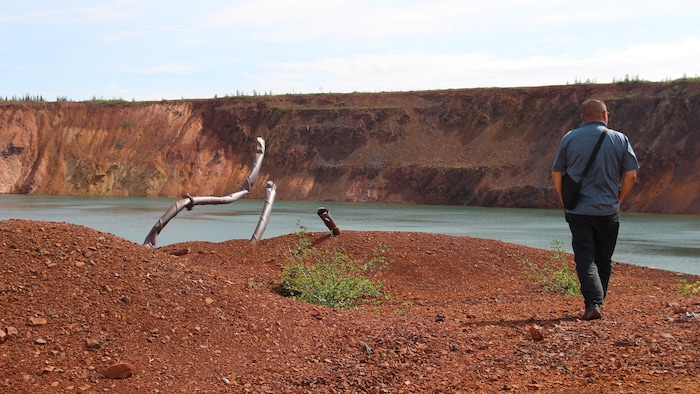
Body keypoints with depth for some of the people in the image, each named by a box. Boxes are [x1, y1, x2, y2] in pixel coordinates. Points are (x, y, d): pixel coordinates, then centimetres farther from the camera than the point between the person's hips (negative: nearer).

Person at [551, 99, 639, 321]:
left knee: (585, 259, -1)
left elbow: (556, 173, 4)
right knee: (604, 259, 15)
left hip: (578, 211, -1)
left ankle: (593, 303, -15)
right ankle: (599, 300, 24)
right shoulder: (619, 139, 1)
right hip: (609, 211, 1)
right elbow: (631, 175, -1)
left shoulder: (570, 138, 1)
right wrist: (617, 200, 11)